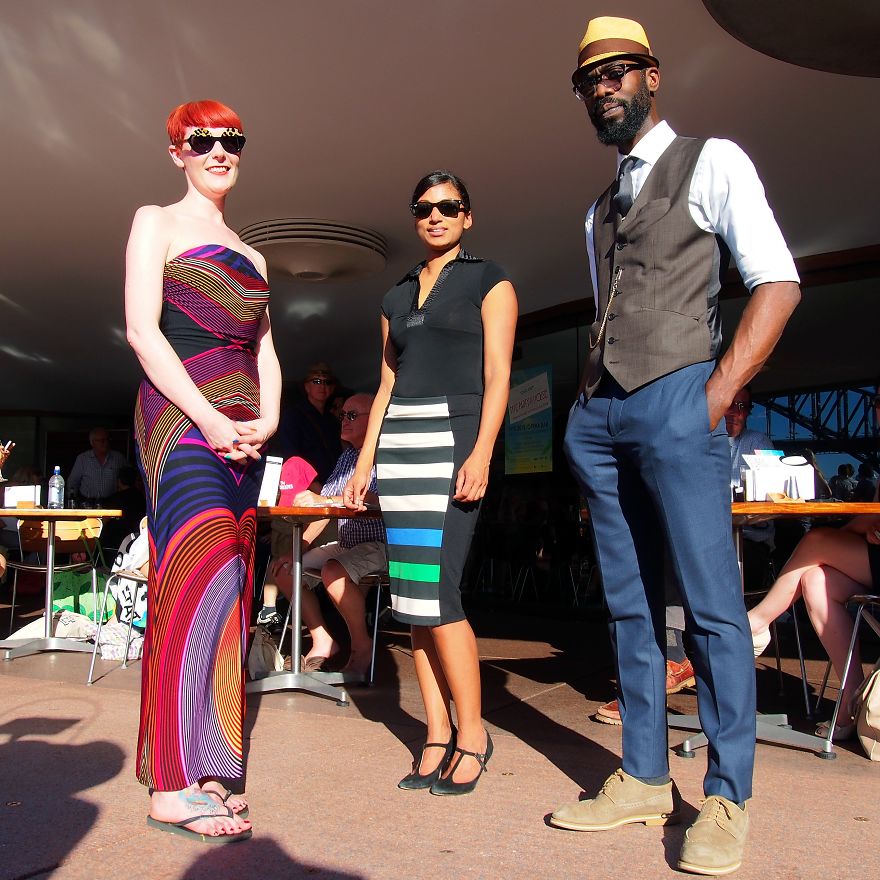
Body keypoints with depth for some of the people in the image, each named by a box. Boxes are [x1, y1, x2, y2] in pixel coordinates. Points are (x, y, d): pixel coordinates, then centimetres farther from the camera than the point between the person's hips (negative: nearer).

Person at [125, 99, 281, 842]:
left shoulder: (250, 256, 24)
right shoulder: (156, 223, 6)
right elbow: (142, 329, -6)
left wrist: (267, 420, -1)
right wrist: (209, 419, -16)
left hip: (243, 435, 7)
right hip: (181, 418, -6)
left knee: (229, 589, 3)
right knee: (197, 577, -15)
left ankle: (207, 770, 10)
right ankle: (173, 785, -9)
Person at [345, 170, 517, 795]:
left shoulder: (488, 281, 6)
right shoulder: (397, 296, 22)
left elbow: (498, 375, -4)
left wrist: (481, 454, -17)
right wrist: (365, 462, 12)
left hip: (455, 433, -6)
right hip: (398, 440, 6)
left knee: (435, 593, -13)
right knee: (411, 596, 2)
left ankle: (472, 734, 2)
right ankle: (438, 736, 12)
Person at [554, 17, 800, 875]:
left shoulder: (712, 162, 5)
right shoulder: (599, 211, 24)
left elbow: (777, 283, -4)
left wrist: (718, 394, -12)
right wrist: (582, 409, 10)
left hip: (675, 401, -6)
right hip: (597, 417, 7)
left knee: (711, 606, -5)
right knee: (630, 605, 7)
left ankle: (727, 799, 6)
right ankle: (643, 779, 16)